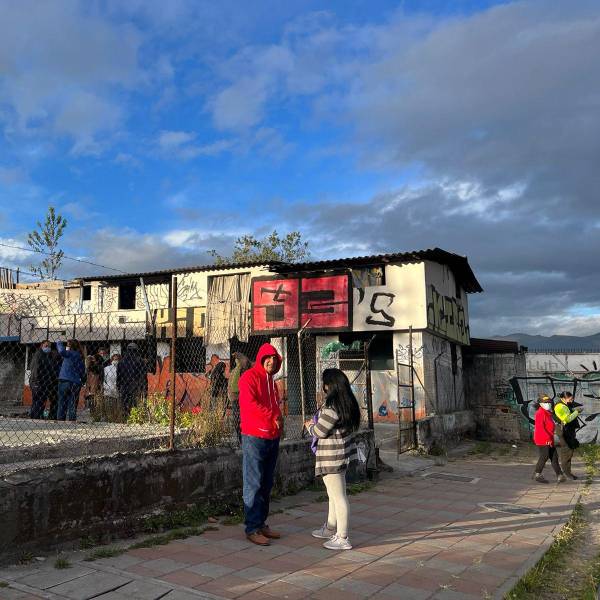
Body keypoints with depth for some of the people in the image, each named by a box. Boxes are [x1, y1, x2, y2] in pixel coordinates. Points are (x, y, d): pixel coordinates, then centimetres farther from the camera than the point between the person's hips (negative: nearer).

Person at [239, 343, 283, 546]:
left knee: (266, 485, 12)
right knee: (254, 485, -4)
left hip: (272, 438, 8)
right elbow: (249, 403, -20)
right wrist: (273, 417, -13)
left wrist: (278, 419, 4)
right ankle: (252, 529, 2)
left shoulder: (271, 380, 19)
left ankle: (262, 524, 21)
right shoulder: (249, 377, -7)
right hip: (254, 438, -8)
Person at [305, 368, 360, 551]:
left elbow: (319, 432, -16)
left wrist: (309, 425, 4)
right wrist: (316, 424, 21)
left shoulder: (331, 407, -24)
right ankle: (330, 528, 37)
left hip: (331, 457, -10)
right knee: (334, 493, 22)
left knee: (338, 496, -1)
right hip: (343, 453, 10)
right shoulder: (349, 403, 5)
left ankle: (342, 538, 8)